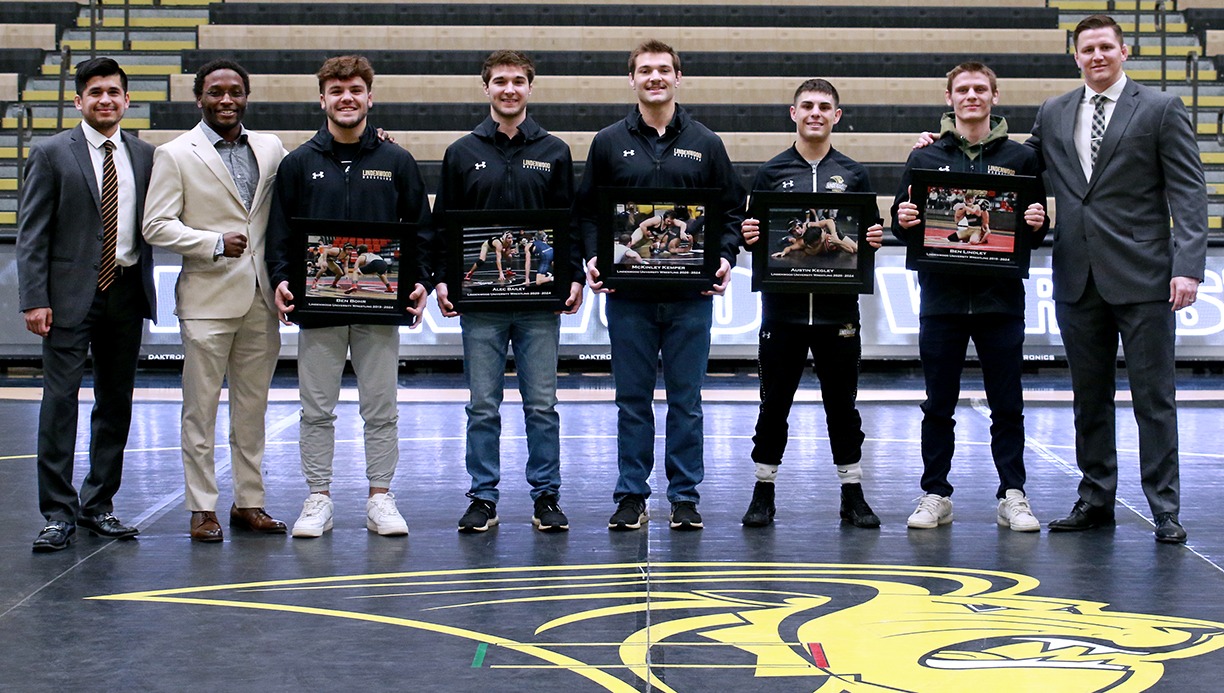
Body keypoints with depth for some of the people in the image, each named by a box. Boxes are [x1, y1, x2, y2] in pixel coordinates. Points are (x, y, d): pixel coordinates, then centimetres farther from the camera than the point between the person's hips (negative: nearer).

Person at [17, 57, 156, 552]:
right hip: (71, 293, -4)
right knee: (60, 400, -5)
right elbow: (31, 233, -3)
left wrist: (147, 288, 2)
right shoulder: (52, 154, -1)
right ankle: (59, 512, 0)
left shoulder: (144, 155, 9)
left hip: (126, 291, 4)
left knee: (116, 403, 9)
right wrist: (34, 300, -11)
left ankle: (98, 505, 19)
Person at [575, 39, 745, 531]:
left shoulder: (705, 144, 8)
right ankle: (631, 496, 13)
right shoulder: (609, 143, 7)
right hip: (628, 294, 0)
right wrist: (593, 257, -7)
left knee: (686, 400, 4)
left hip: (690, 293, 0)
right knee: (632, 399, 5)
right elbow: (586, 210, 9)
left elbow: (732, 210, 10)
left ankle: (685, 496, 12)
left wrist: (725, 257, -6)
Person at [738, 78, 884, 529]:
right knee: (774, 405, 5)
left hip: (838, 308, 0)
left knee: (842, 406, 6)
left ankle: (852, 495, 15)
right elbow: (750, 235, 8)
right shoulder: (771, 173, 6)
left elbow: (871, 236, 12)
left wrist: (873, 240, -10)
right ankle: (763, 493, 14)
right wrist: (748, 236, -13)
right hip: (782, 306, 0)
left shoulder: (854, 175, 8)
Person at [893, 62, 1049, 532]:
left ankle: (1013, 497, 10)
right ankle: (935, 496, 13)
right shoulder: (925, 158, 8)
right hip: (941, 299, 0)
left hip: (1000, 299, 0)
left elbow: (1038, 229, 10)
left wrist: (1037, 224, -12)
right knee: (938, 407, 6)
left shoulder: (1020, 158, 8)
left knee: (1007, 407, 3)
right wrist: (903, 221, -12)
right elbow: (901, 223, 10)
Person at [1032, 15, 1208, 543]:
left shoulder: (1162, 109, 0)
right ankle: (1096, 500, 19)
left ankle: (1164, 509, 4)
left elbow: (1188, 193, -4)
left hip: (1142, 277, -4)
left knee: (1154, 397, -1)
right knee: (1089, 397, 10)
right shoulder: (1053, 114, 13)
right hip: (1078, 278, 4)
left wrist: (1188, 266, -14)